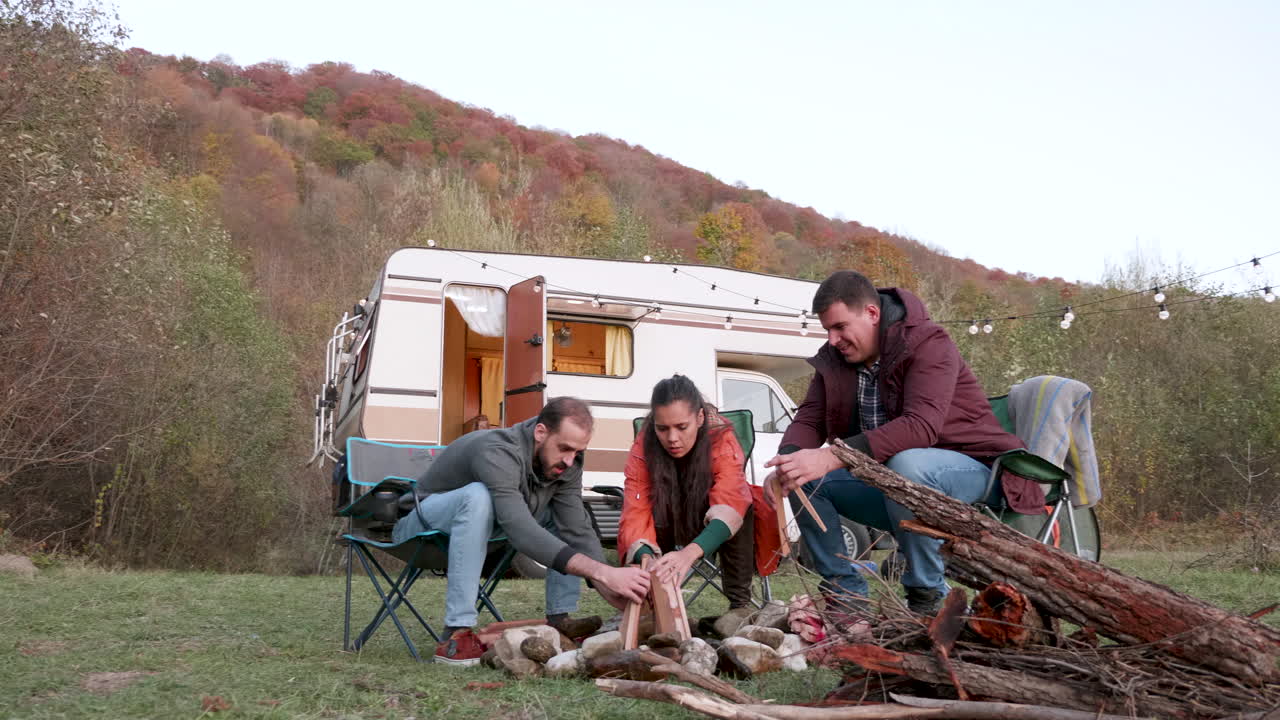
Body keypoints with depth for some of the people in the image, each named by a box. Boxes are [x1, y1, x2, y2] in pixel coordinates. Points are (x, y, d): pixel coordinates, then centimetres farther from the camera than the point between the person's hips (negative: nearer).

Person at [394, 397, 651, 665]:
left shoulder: (565, 463, -14)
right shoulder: (498, 453, -37)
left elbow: (577, 529, -19)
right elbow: (521, 530, -49)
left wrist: (607, 588, -34)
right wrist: (603, 572, -55)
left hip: (483, 526, 7)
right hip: (421, 525, -7)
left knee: (574, 510, -5)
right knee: (479, 495, -39)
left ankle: (560, 621, -6)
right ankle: (456, 636, -35)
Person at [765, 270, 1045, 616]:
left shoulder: (928, 344, -20)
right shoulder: (833, 358, 2)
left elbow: (922, 426, -35)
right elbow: (808, 420, -2)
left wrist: (832, 457, -44)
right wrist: (787, 462, -28)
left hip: (970, 469, -7)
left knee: (906, 464, -39)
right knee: (804, 479, -12)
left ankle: (928, 597, -20)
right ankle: (847, 596, -4)